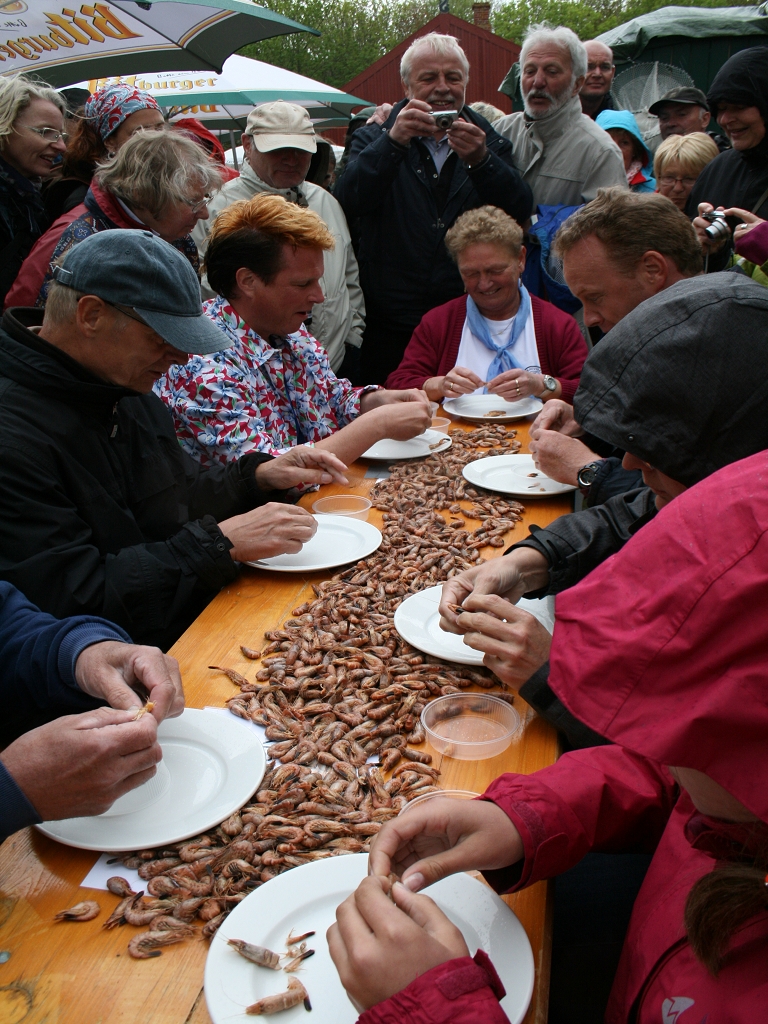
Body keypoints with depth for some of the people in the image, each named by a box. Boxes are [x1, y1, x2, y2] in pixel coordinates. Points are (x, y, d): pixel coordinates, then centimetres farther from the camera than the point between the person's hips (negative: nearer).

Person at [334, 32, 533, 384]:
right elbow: (349, 202, -12)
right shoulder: (375, 138, 8)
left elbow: (520, 212, -5)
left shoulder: (489, 142, 12)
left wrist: (480, 160, -21)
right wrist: (393, 141, -24)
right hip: (390, 327, -1)